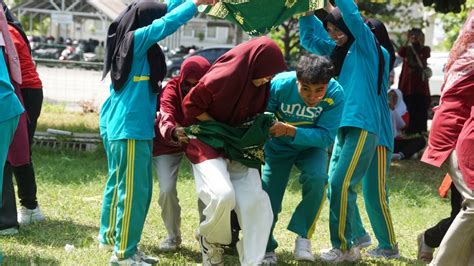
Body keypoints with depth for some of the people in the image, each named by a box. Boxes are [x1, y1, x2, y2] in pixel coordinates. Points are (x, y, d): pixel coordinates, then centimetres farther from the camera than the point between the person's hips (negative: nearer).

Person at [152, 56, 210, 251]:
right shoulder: (172, 90, -29)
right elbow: (165, 119, -45)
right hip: (168, 143, -1)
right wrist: (174, 132, -67)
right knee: (167, 190, -12)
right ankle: (173, 236, 12)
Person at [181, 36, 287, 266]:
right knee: (222, 195, -28)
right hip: (207, 142, -6)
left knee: (255, 202, -9)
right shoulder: (221, 79, -24)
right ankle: (210, 240, 4)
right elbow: (191, 105, -14)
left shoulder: (261, 85, -4)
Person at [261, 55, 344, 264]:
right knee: (267, 195, -5)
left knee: (317, 178, -28)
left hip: (311, 147, 0)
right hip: (278, 147, 0)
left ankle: (303, 236, -11)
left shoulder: (335, 94, -29)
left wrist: (290, 131, -41)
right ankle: (266, 248, 20)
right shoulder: (279, 85, -29)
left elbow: (326, 136, -30)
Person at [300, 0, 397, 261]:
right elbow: (309, 39, 22)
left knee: (341, 185, -14)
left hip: (365, 126, -8)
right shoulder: (338, 51, 17)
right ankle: (357, 234, 28)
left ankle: (345, 248, -9)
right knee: (334, 186, 11)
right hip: (345, 125, 8)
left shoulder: (367, 46, -3)